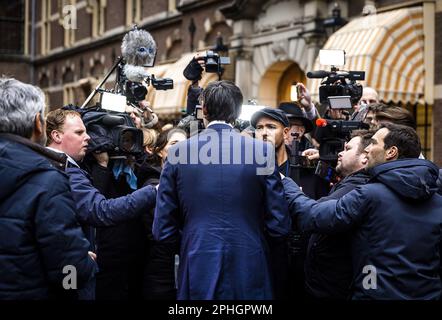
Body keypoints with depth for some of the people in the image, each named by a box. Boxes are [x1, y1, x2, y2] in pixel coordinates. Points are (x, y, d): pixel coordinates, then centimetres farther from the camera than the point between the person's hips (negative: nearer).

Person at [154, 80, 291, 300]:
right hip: (249, 271, -1)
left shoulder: (178, 152, -2)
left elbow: (162, 230, -1)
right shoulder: (261, 151, -5)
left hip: (197, 273, 1)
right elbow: (279, 227, -4)